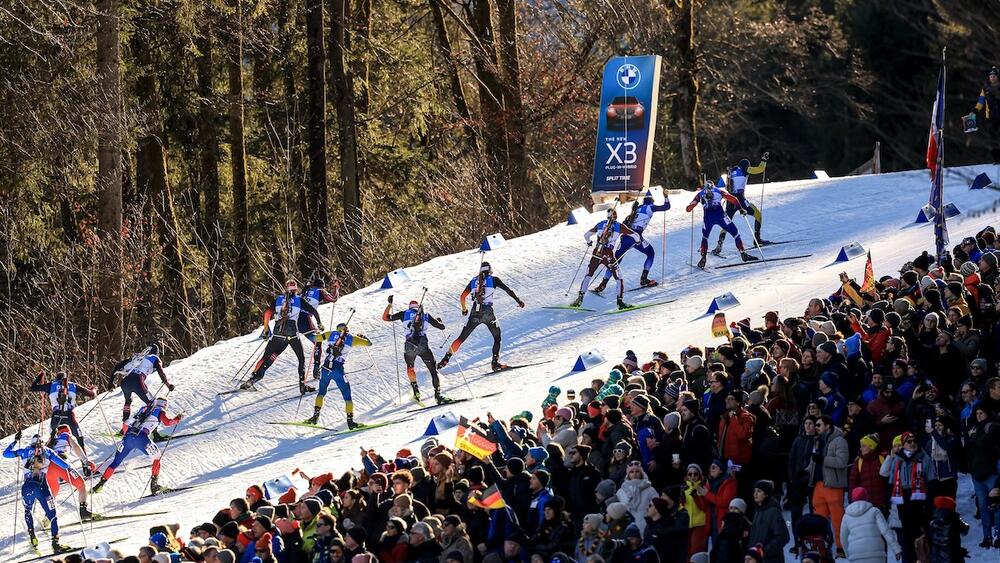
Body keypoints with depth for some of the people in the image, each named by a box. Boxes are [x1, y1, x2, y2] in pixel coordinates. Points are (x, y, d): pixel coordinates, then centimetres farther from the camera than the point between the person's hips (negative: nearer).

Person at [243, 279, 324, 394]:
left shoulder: (279, 299, 13)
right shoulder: (299, 300, 9)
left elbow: (267, 313, 6)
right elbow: (313, 311, 7)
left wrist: (266, 330, 13)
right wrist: (319, 323, 23)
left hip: (277, 332, 2)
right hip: (292, 333, -2)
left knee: (267, 357, 9)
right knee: (301, 358, 14)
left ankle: (254, 377, -6)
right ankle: (302, 385, 5)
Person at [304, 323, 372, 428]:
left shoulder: (330, 334, 11)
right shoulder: (350, 338, 7)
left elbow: (313, 338, 14)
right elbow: (368, 343, 15)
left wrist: (314, 335, 38)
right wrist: (363, 337, 36)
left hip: (326, 368, 3)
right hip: (338, 370, -3)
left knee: (321, 392, 24)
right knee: (347, 395, 8)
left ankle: (315, 415, 14)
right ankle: (350, 421, 4)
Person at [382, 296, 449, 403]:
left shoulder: (404, 314, 15)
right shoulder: (425, 315, 17)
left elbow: (385, 317, 20)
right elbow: (441, 327, 23)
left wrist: (390, 304, 33)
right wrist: (439, 321, 46)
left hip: (409, 347, 1)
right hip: (423, 346, -1)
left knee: (410, 366, 30)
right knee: (433, 369, 5)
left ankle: (415, 390, 21)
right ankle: (438, 395, -9)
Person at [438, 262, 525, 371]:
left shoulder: (474, 281, 13)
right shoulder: (493, 280, 4)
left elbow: (462, 297, 15)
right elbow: (508, 290, 1)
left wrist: (464, 309, 30)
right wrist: (518, 301, 9)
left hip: (474, 313, 3)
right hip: (488, 313, -3)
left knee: (461, 338, 11)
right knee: (497, 337, 13)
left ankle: (445, 359, 7)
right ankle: (495, 362, -1)